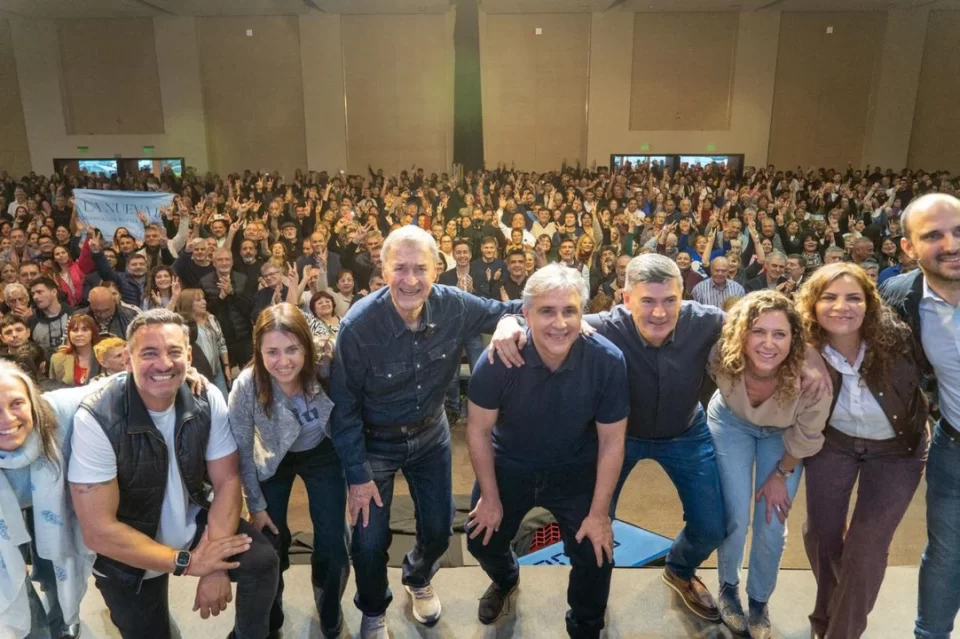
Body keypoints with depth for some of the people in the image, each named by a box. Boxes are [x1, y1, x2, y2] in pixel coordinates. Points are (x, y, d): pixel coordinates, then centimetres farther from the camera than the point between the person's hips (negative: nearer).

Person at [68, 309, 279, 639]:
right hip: (129, 555, -2)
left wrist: (215, 567, -21)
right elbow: (99, 531, -25)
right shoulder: (97, 419, -27)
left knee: (262, 560, -18)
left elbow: (227, 480, -11)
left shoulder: (207, 399, -16)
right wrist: (187, 562, -21)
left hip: (194, 523, 2)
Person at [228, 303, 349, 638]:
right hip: (273, 461, 0)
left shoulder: (326, 370, -30)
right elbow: (242, 452, -16)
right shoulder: (246, 386, -31)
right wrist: (256, 504, -9)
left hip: (323, 455, 0)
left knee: (332, 546, 2)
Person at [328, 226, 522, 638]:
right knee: (370, 539, 7)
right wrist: (357, 474, -15)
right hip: (374, 441, -3)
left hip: (431, 433, 3)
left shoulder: (455, 306, -21)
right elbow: (344, 407, -19)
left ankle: (418, 579, 53)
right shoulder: (358, 326, -29)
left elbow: (508, 311, -4)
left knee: (439, 528, 17)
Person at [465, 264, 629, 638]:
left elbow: (611, 441, -15)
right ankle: (505, 580, 52)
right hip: (509, 464, 1)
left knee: (595, 555, -5)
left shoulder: (608, 361, -27)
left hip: (576, 468, 0)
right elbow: (479, 430, -13)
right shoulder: (498, 360, -29)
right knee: (481, 539, 12)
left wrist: (599, 513, -11)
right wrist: (491, 497, -6)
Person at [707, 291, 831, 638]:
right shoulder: (723, 355, -38)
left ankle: (759, 601, 29)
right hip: (732, 422, 0)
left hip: (783, 433, 0)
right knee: (735, 516, -5)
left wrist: (780, 475, -5)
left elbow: (807, 438, -17)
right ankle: (728, 587, 26)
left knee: (772, 525, 1)